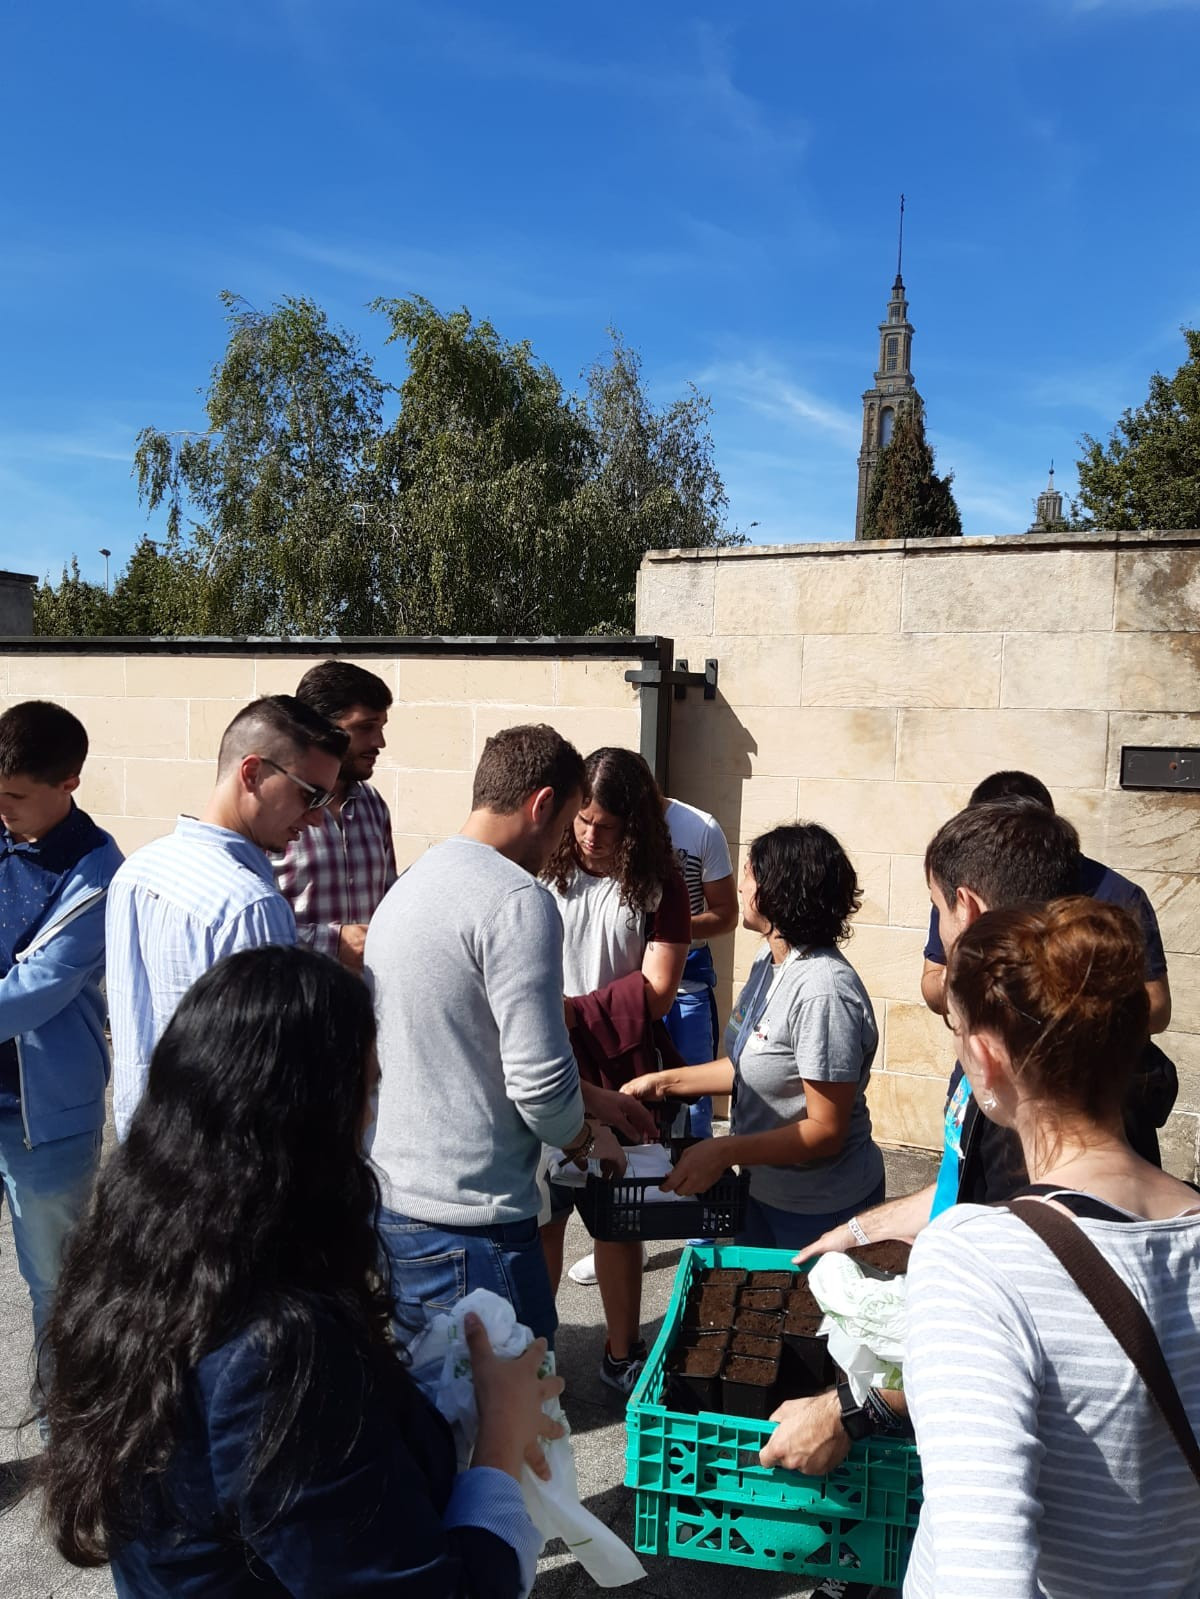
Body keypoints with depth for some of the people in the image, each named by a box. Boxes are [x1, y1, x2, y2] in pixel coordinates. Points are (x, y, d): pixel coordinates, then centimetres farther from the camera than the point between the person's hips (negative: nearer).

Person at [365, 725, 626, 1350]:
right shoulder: (517, 899, -18)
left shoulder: (409, 883, 11)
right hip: (464, 1227, -9)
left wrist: (590, 1103, 21)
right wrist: (586, 1138, 1)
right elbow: (540, 1082, -21)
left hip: (387, 1199, 9)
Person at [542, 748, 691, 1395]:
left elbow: (654, 992, -11)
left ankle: (622, 1353, 32)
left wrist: (571, 1011, -16)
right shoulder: (545, 873, -5)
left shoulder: (657, 888, -5)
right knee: (541, 1215, 11)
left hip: (619, 1076, 0)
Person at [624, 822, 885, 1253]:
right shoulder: (770, 959, 0)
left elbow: (826, 1130, -25)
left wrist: (724, 1152, -27)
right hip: (762, 1186, 9)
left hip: (818, 1209, -8)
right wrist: (667, 1082, 5)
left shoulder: (823, 991, -29)